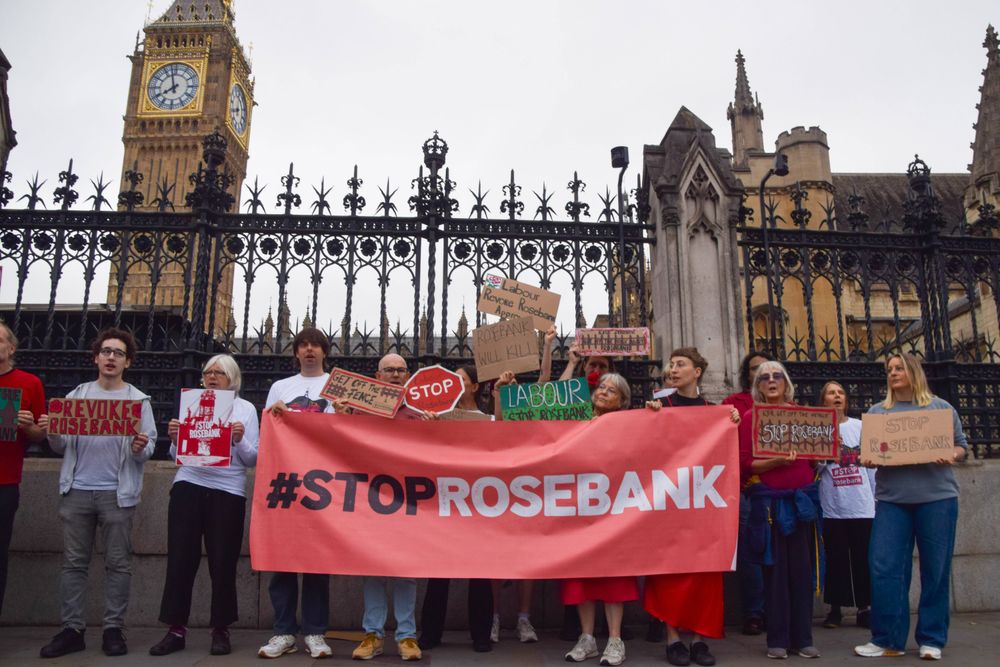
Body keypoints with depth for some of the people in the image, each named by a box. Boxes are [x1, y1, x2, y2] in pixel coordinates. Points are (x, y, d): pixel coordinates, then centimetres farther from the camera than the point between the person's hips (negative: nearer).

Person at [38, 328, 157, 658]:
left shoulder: (139, 400, 4)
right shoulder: (76, 395, 11)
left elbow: (148, 449, -1)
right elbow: (63, 447, 10)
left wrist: (140, 448, -22)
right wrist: (52, 434, -11)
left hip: (117, 492, -2)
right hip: (76, 490, 2)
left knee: (117, 563, 2)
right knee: (73, 562, 6)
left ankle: (113, 630, 9)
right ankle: (71, 629, 14)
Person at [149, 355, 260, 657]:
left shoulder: (245, 408, 6)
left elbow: (253, 460, 2)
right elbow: (177, 455, 13)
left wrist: (241, 440, -16)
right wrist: (174, 437, -7)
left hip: (228, 491, -2)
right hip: (188, 485, 2)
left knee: (223, 562, 2)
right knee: (180, 558, 1)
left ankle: (221, 630, 14)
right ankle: (176, 629, 13)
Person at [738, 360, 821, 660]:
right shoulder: (750, 417, -2)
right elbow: (746, 462, -7)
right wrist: (777, 461, -22)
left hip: (803, 498, 3)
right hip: (769, 500, -3)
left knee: (802, 567, 6)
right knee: (775, 568, 2)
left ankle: (803, 637, 16)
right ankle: (778, 639, 10)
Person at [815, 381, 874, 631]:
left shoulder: (860, 427, 8)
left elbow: (871, 463, 9)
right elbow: (814, 467, 0)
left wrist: (876, 496, 6)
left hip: (862, 505, 2)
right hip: (832, 505, -1)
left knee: (863, 558, 6)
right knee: (836, 559, 4)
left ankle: (863, 608, 17)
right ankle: (835, 609, 14)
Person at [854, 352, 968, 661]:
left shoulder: (941, 407, 10)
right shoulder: (877, 411, 12)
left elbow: (962, 445, 9)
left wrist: (951, 455, -12)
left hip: (937, 497, -1)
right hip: (891, 499, 1)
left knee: (935, 570, 4)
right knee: (885, 568, -5)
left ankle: (932, 640, 15)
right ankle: (888, 639, 4)